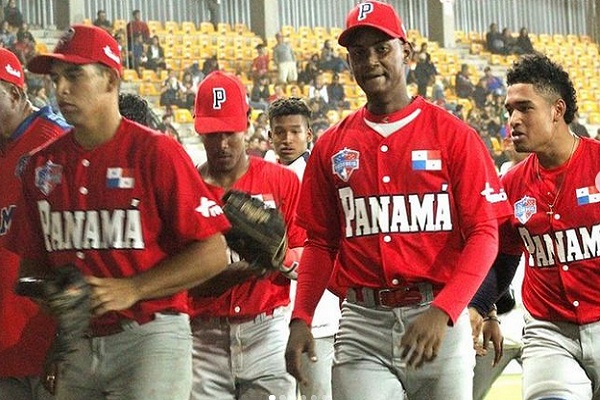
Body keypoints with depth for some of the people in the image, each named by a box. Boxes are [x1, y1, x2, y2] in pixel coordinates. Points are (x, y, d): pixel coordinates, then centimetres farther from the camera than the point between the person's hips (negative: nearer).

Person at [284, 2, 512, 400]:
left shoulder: (452, 134, 1)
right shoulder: (331, 146, 10)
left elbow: (484, 233, -4)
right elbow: (321, 242, 14)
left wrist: (442, 311, -18)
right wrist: (300, 318, -1)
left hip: (440, 320, -1)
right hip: (362, 325, 2)